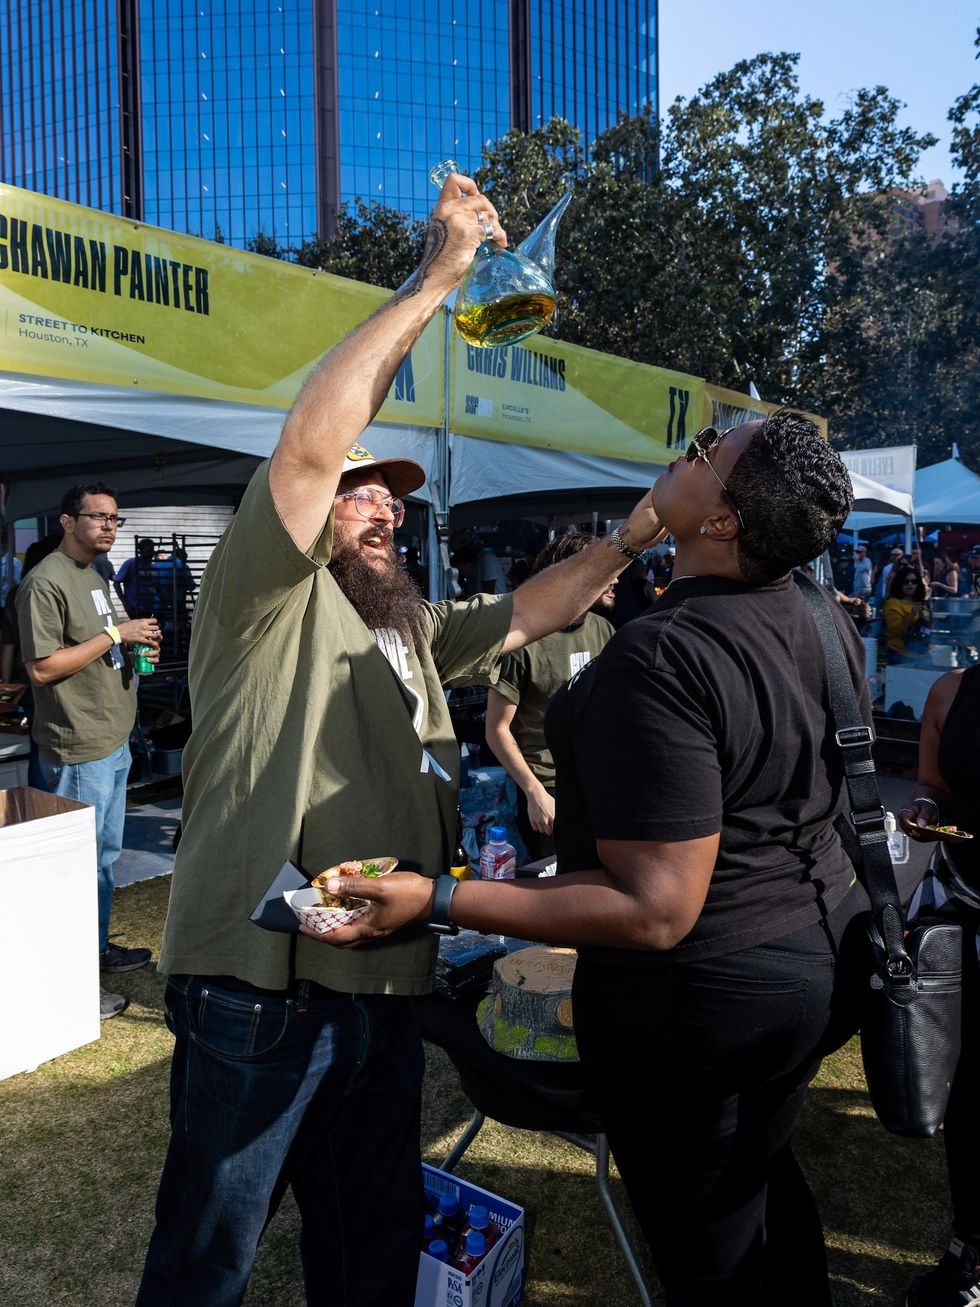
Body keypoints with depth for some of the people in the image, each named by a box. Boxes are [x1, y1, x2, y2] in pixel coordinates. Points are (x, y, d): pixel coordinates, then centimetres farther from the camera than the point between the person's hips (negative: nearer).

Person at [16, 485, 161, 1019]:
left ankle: (98, 948, 35)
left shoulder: (93, 577, 15)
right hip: (78, 749, -10)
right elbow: (42, 668, -21)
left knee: (105, 854, 19)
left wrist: (136, 651, 5)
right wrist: (116, 635, -20)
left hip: (114, 742, 10)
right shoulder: (45, 582, -15)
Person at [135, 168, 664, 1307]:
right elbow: (306, 446, -22)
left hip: (383, 988, 8)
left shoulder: (411, 631, 18)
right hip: (260, 990, -7)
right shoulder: (264, 598, -7)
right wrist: (434, 280, -18)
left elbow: (519, 616, 21)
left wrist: (624, 542, 8)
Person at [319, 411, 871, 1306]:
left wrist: (436, 899, -30)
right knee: (765, 1176, 30)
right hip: (825, 954, 8)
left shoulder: (661, 659, -29)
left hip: (702, 998, -8)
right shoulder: (828, 620, -2)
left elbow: (655, 909, -31)